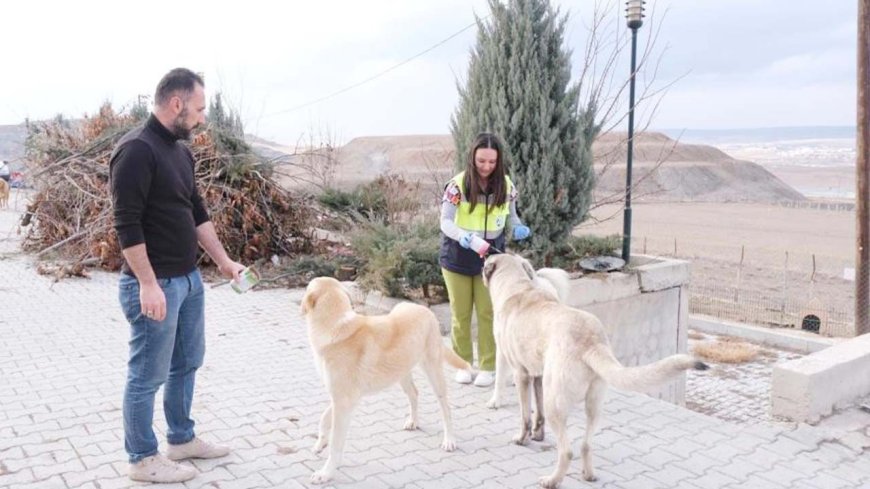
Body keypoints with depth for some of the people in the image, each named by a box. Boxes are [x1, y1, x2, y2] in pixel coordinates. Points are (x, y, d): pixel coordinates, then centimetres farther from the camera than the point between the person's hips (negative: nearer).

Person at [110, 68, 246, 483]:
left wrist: (223, 261, 16)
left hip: (189, 278, 9)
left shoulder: (181, 150, 11)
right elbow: (127, 224, -21)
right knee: (148, 375, 4)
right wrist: (148, 284, -22)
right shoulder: (136, 150, -17)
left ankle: (181, 439, 35)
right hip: (155, 283, -9)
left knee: (187, 364, 19)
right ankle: (142, 459, 20)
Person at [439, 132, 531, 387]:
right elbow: (445, 222, -23)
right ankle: (463, 363, 26)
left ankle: (488, 366, 17)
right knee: (460, 314, 10)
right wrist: (471, 240, -39)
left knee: (488, 313, 5)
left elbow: (510, 214, 6)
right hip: (458, 257, -1)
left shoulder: (505, 185, -8)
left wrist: (519, 227, -17)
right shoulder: (457, 185, -18)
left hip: (491, 256, 2)